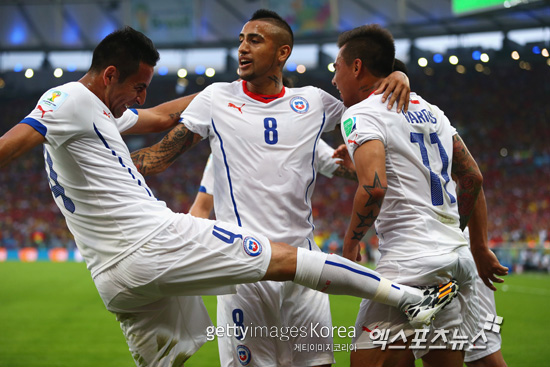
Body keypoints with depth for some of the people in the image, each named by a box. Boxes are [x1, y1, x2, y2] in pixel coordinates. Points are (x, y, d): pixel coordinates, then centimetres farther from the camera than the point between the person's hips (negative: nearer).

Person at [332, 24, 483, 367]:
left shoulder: (361, 114, -6)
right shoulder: (431, 111, 18)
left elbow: (373, 187, -21)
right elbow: (473, 178, 23)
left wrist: (350, 244, -7)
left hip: (411, 261, -8)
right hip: (459, 257, 8)